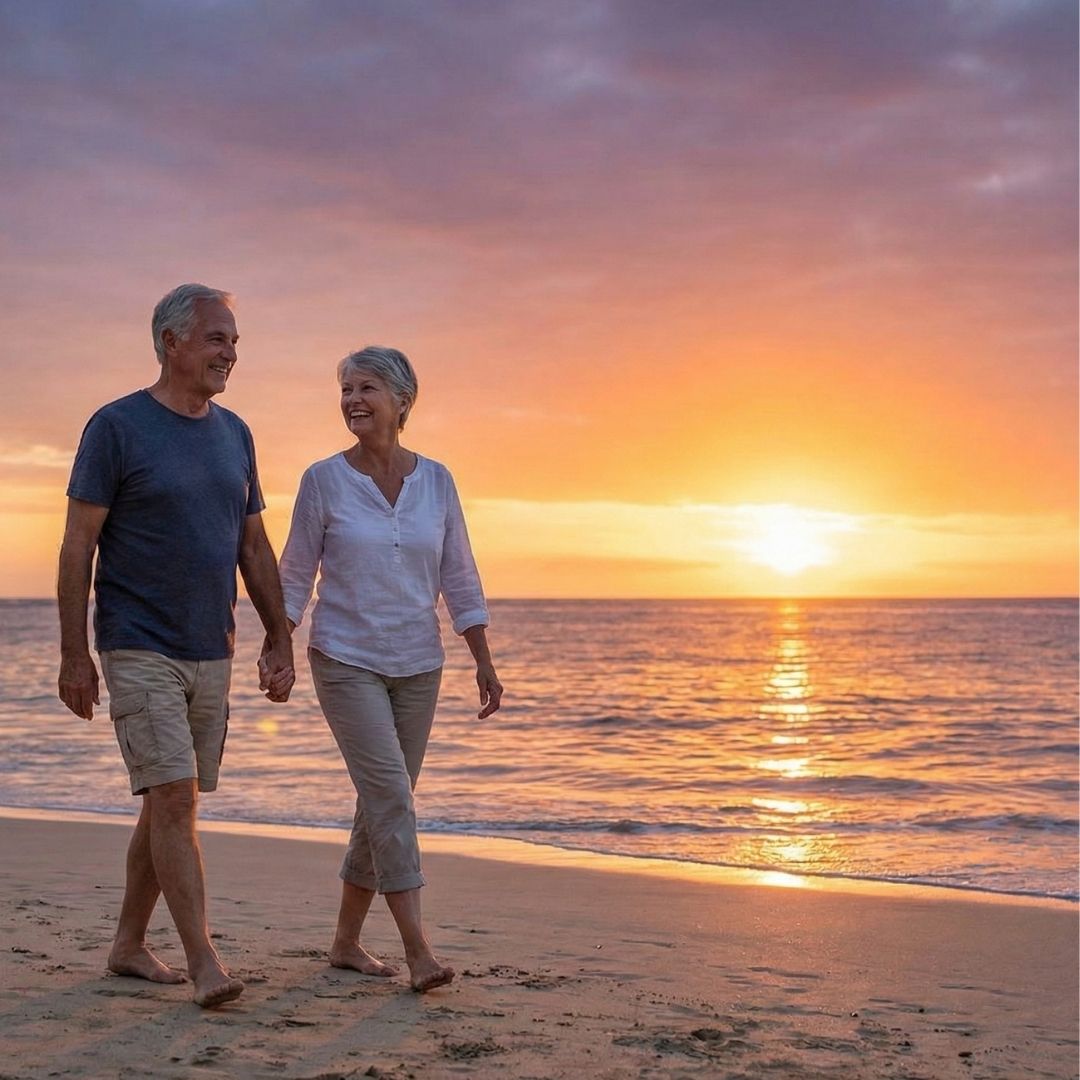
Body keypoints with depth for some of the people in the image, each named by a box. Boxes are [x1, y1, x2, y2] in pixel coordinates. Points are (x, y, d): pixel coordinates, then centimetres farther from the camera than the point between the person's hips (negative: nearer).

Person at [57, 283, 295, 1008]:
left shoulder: (234, 433, 10)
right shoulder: (118, 426, -7)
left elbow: (255, 548, 15)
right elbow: (77, 547, -7)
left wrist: (281, 642, 11)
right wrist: (74, 656, -11)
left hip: (211, 653, 6)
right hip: (140, 649, -6)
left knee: (170, 804, 11)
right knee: (174, 798, -12)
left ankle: (130, 944, 24)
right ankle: (204, 964, -9)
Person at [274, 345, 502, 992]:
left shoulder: (436, 480, 3)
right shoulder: (324, 480, -4)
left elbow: (459, 578, 6)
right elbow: (296, 576, 1)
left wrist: (484, 664, 3)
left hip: (417, 666, 4)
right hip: (346, 662, -4)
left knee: (385, 805, 9)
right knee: (390, 794, -14)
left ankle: (347, 941, 22)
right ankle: (419, 951, -13)